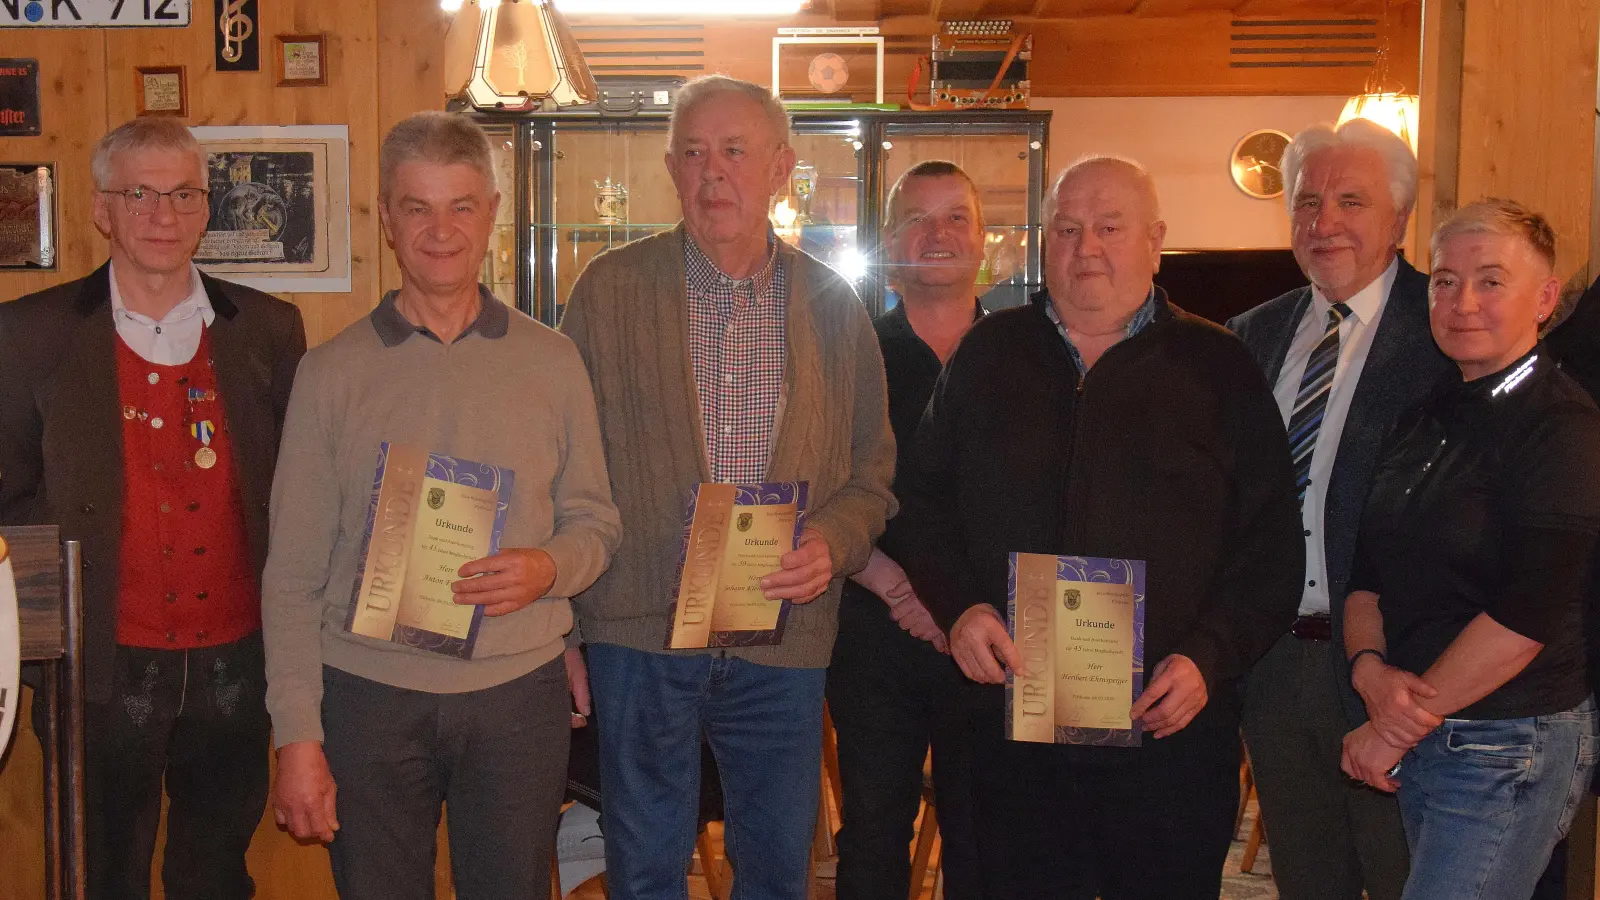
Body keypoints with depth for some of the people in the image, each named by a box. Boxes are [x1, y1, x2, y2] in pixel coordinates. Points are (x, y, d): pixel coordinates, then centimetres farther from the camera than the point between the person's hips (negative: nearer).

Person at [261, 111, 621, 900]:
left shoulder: (551, 362, 4)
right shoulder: (332, 371, 0)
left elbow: (596, 520, 9)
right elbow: (293, 574, 0)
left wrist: (550, 568, -14)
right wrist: (297, 733, -5)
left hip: (519, 692, 1)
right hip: (369, 694, -1)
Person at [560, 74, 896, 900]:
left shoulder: (833, 305, 5)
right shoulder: (608, 289, 0)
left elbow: (872, 472, 8)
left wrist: (832, 543, -12)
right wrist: (564, 620, -2)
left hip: (785, 640, 2)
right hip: (639, 628, -1)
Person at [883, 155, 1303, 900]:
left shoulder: (1218, 368, 3)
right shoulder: (987, 356, 9)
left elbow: (1270, 547, 1)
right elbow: (922, 503, 12)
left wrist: (1212, 658, -12)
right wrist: (958, 607, -5)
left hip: (1171, 733, -1)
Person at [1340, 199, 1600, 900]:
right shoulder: (1423, 421, 10)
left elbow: (1527, 616, -20)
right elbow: (1369, 572, 10)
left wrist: (1396, 729, -15)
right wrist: (1370, 667, -11)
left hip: (1509, 746, -7)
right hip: (1419, 737, 7)